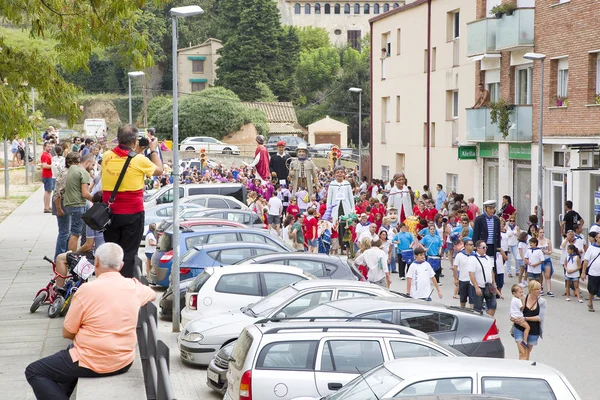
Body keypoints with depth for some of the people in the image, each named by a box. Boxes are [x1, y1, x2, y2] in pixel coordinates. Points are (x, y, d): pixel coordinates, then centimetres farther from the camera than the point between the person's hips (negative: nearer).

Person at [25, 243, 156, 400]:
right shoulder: (134, 287, -2)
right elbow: (152, 295, 24)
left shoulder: (87, 290, -17)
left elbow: (67, 333, -9)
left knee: (33, 372, 9)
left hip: (94, 364, -7)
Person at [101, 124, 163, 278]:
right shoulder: (139, 160, -14)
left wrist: (137, 151, 22)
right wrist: (153, 150, 16)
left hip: (110, 212, 4)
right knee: (128, 254, 2)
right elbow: (159, 170, 5)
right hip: (132, 213, -4)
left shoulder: (107, 156, -2)